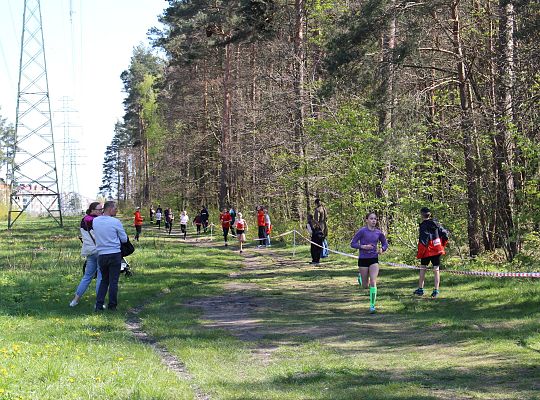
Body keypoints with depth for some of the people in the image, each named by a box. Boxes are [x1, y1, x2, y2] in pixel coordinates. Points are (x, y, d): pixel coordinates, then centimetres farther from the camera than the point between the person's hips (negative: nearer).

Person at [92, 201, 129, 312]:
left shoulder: (95, 221, 3)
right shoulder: (115, 222, -10)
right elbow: (124, 239, -1)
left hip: (101, 255, 4)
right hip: (114, 254, -4)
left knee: (104, 280, 16)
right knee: (113, 281, 4)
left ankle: (99, 304, 8)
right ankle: (112, 305, 8)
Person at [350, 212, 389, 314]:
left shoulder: (378, 233, 0)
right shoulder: (362, 231, -9)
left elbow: (385, 244, 14)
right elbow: (353, 244, -7)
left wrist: (382, 249, -7)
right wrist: (363, 246, -21)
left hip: (374, 259, 2)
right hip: (363, 259, -2)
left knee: (373, 282, -12)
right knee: (365, 286, 8)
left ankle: (372, 305, -2)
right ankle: (360, 276, 44)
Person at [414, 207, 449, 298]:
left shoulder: (423, 225, -12)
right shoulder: (436, 223, 4)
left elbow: (423, 240, -19)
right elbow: (445, 233, 5)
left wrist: (419, 253, -13)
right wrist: (442, 245, 17)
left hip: (427, 250, -4)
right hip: (437, 250, 4)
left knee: (423, 269, 10)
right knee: (436, 270, 4)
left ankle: (420, 289, 17)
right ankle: (436, 291, 1)